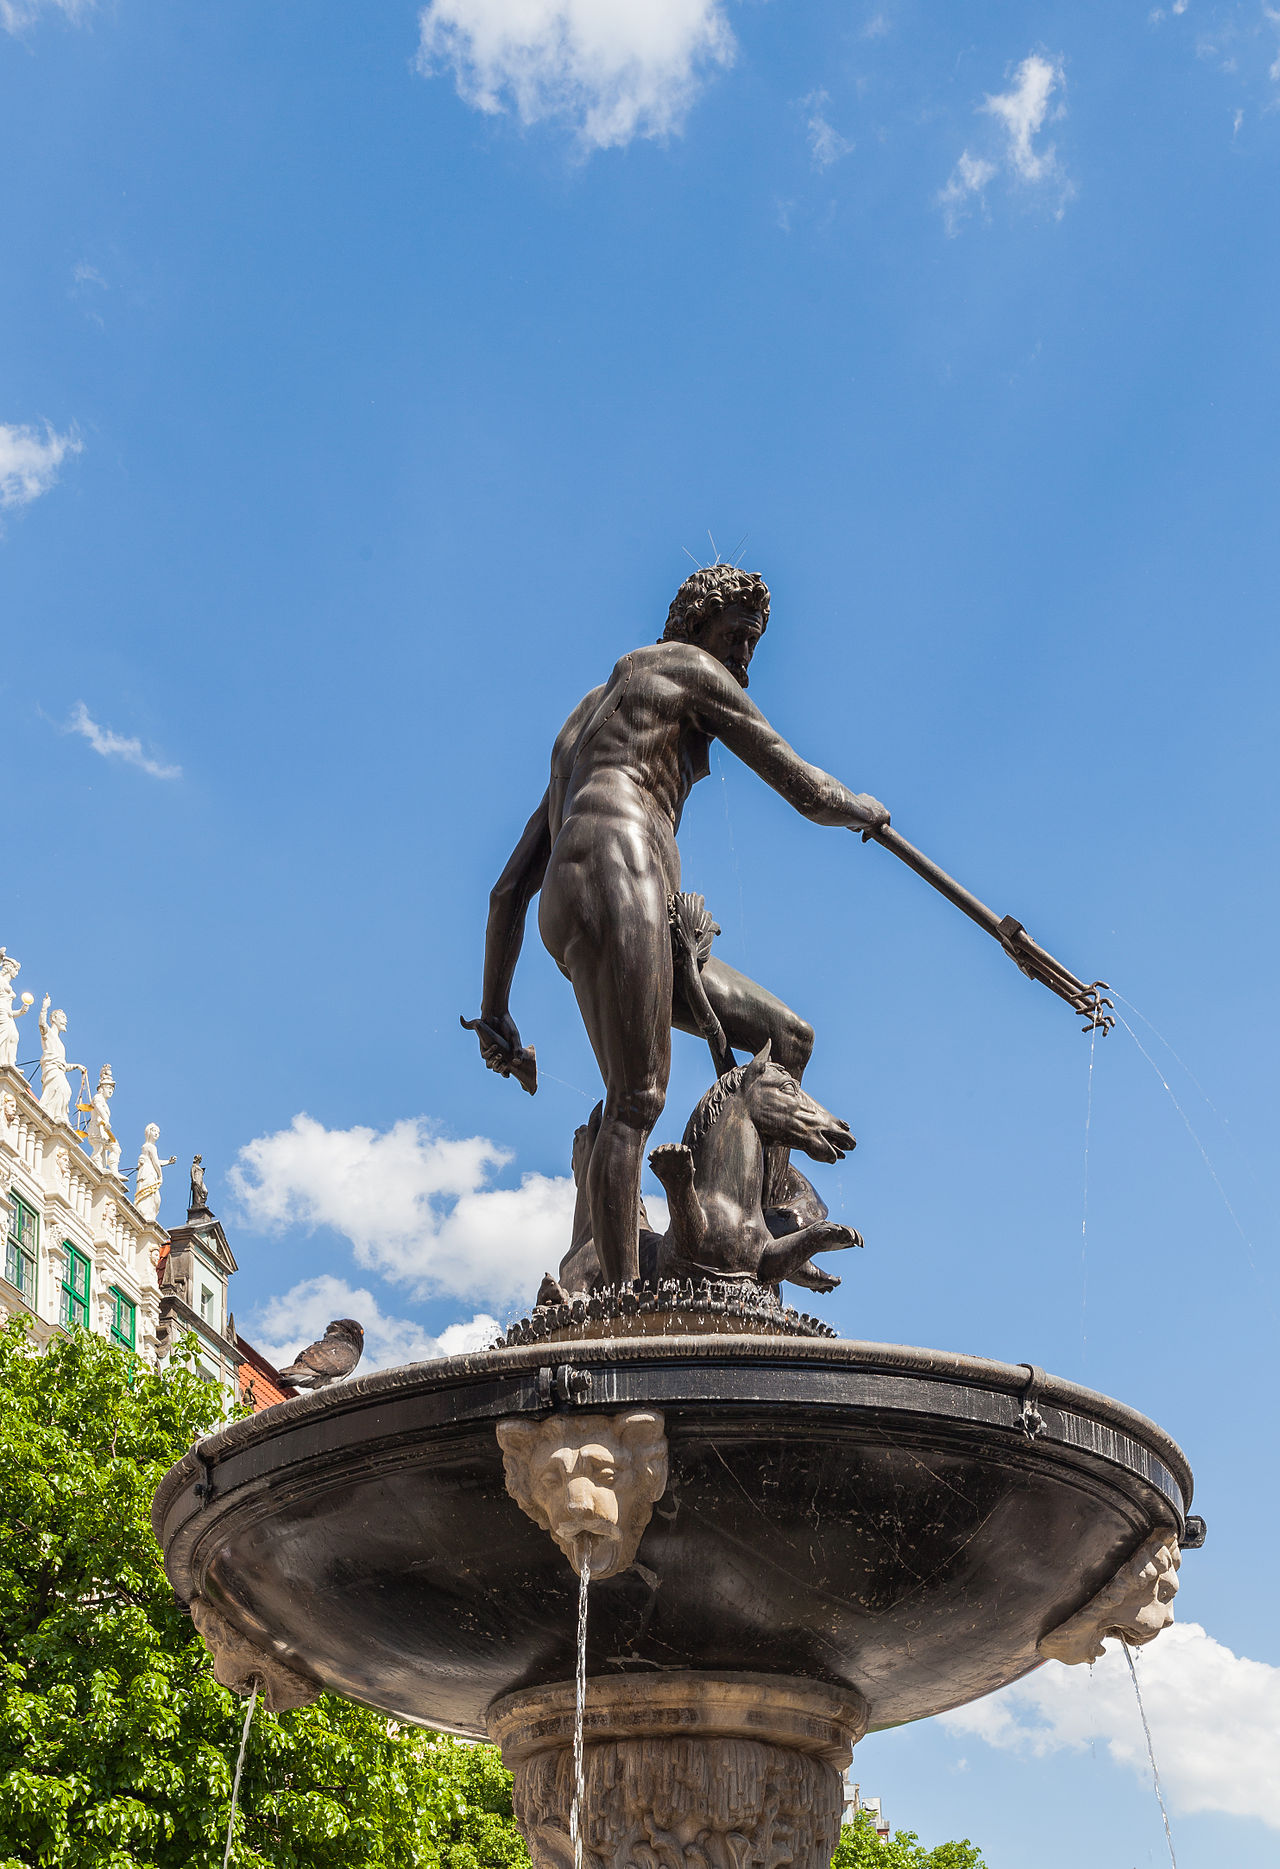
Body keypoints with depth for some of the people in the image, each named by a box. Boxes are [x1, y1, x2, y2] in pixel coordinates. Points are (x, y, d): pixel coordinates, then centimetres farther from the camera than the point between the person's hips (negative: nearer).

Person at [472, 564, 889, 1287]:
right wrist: (867, 809, 32)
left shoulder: (582, 725, 36)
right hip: (616, 874, -8)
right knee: (637, 1101, -18)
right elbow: (809, 792, 10)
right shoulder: (693, 670, 14)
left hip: (569, 923, 8)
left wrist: (494, 1011, 31)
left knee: (788, 1036, 10)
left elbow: (509, 889, 31)